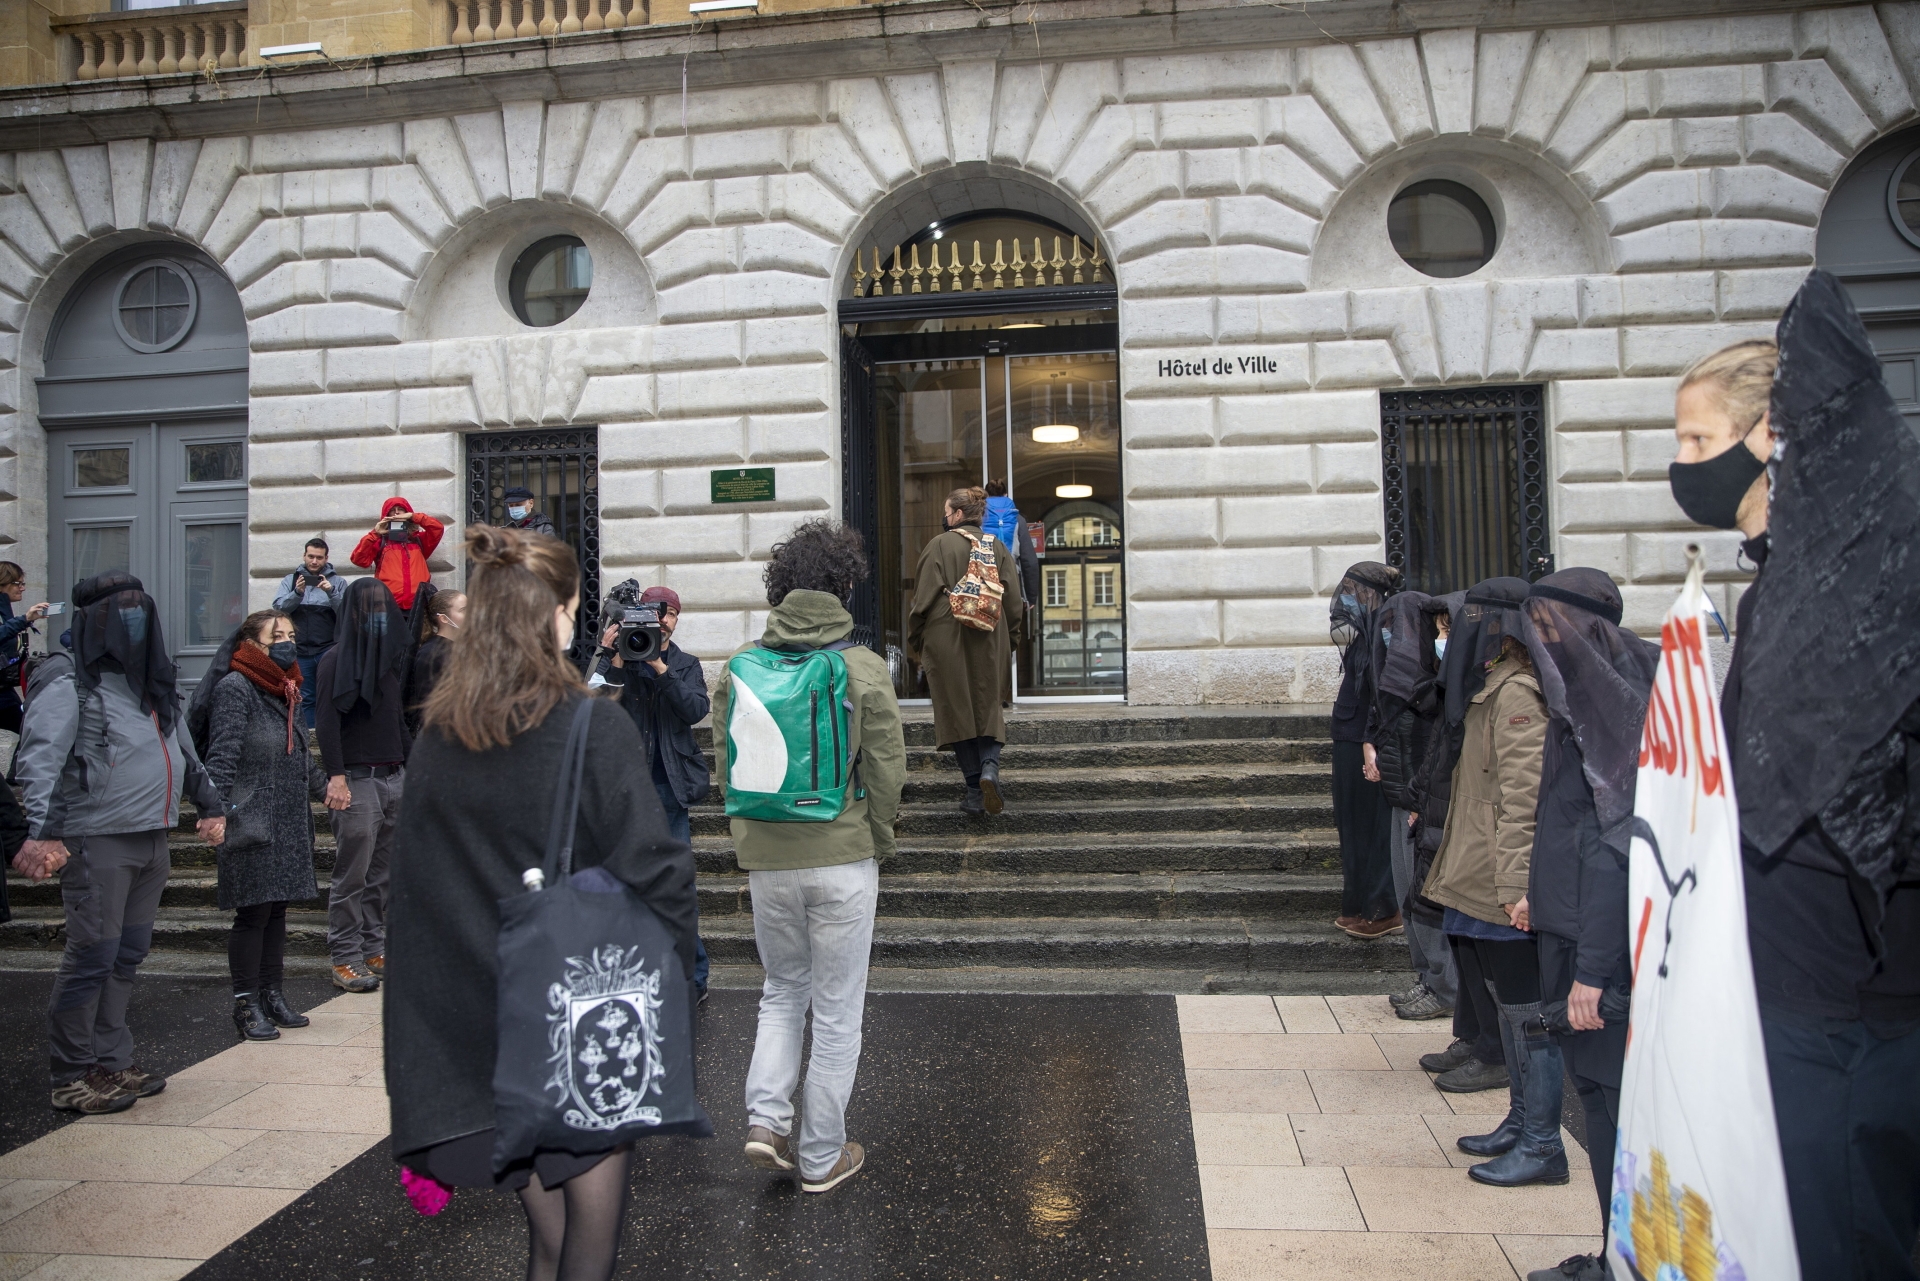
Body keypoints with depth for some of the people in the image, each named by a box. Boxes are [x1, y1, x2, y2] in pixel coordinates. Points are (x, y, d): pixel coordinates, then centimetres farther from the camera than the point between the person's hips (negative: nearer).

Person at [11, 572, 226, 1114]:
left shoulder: (150, 682, 18)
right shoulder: (68, 681, -7)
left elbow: (184, 751, 28)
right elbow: (41, 759, -18)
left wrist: (210, 805, 29)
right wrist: (42, 832, -29)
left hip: (152, 841, 8)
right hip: (98, 841, -8)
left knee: (127, 955, 12)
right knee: (92, 956, -4)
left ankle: (111, 1061, 21)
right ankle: (74, 1077, 7)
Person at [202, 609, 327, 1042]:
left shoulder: (288, 691, 16)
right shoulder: (235, 689, -10)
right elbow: (222, 757, -17)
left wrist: (324, 786, 29)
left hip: (289, 823, 8)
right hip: (252, 822, -8)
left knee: (277, 909, 12)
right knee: (252, 912, -3)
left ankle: (272, 995, 21)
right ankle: (246, 1006, 7)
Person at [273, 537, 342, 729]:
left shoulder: (336, 581, 6)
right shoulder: (290, 580, 11)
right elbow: (278, 608, -2)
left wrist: (331, 592, -21)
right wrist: (297, 593, -18)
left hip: (328, 649, -2)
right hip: (300, 650, 2)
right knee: (305, 698, 7)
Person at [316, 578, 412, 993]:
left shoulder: (394, 655, 15)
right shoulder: (336, 660, -4)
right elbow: (326, 722, -10)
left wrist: (410, 767, 13)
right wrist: (336, 776, -17)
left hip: (395, 776, 6)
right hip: (357, 780, -6)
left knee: (383, 872, 8)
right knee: (352, 873, -3)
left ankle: (374, 950, 16)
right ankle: (346, 959, 4)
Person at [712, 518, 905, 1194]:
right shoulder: (864, 669, -8)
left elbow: (725, 763, 6)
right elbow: (886, 772, -7)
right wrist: (877, 843, 8)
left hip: (767, 860, 3)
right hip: (843, 859, -3)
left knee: (782, 993, 24)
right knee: (837, 1011, 10)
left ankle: (766, 1118, 10)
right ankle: (822, 1157, 20)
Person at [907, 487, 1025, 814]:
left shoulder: (940, 545, -5)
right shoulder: (996, 547, 5)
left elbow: (924, 599, -6)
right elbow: (1012, 600, 5)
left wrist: (916, 641, 5)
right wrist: (1008, 639, 16)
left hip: (946, 641, -2)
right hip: (989, 644, 3)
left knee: (957, 712, 5)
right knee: (989, 709, 12)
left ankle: (975, 793, 4)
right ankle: (990, 767, -14)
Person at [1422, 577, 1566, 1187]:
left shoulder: (1517, 693, -16)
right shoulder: (1491, 689, 15)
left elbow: (1523, 796, -22)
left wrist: (1517, 884, -26)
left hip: (1506, 890, -10)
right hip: (1485, 883, 10)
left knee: (1526, 1012, 0)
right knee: (1510, 1006, 17)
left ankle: (1542, 1146, 10)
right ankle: (1520, 1124, 29)